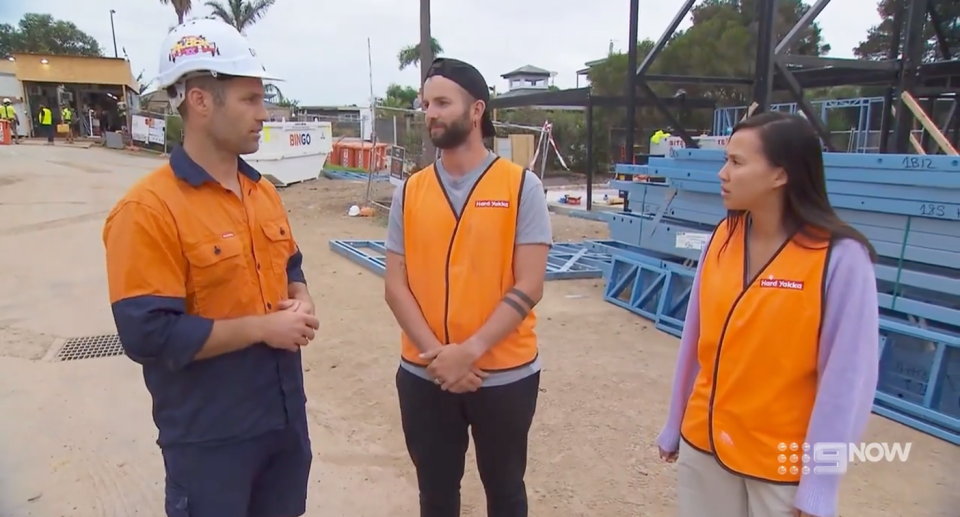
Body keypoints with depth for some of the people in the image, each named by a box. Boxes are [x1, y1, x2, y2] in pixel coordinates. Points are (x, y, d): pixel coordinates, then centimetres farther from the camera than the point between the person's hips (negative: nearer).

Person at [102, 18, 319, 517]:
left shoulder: (263, 192, 4)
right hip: (209, 433, -7)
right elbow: (149, 335, -24)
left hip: (284, 412, 7)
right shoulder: (148, 209, -20)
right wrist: (262, 327, -21)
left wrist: (301, 301, -5)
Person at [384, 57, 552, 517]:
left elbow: (528, 286, -11)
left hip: (505, 375, -2)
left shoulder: (521, 186, -6)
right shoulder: (409, 192, 3)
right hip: (424, 377, 3)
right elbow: (396, 286, -1)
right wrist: (437, 354, -13)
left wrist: (469, 351, -18)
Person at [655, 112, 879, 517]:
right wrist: (675, 427, 11)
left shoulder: (841, 258, -17)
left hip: (783, 463, -4)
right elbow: (696, 340, 4)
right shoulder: (722, 239, -3)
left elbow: (847, 377, -14)